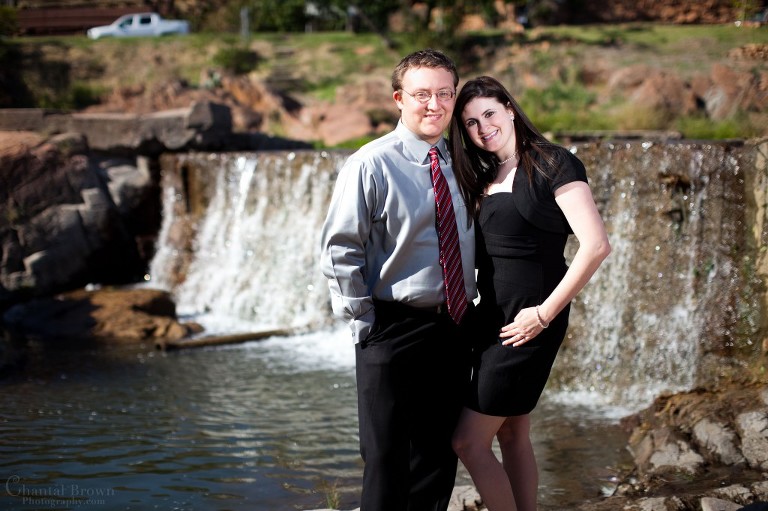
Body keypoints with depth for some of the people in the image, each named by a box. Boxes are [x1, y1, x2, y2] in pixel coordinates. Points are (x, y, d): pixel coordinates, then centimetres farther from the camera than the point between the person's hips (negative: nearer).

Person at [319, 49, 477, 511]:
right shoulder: (371, 165, -10)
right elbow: (339, 250, -9)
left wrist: (468, 314, 11)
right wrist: (365, 321, -12)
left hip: (456, 329, 6)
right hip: (395, 330, -5)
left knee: (440, 457, 14)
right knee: (388, 460, 2)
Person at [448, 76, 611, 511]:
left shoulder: (552, 164, -10)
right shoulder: (485, 178, 13)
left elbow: (596, 245, -19)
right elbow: (482, 254, 13)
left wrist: (545, 313, -16)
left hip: (529, 322, -8)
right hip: (493, 319, 8)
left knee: (469, 441, -6)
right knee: (513, 436, 13)